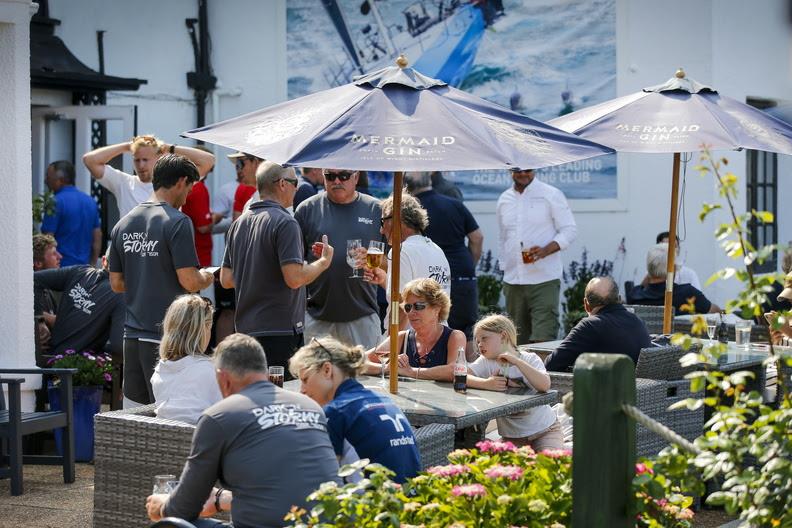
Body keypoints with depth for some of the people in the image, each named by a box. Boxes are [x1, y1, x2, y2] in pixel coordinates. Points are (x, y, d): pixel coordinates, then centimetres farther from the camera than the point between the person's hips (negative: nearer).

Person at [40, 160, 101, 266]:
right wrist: (91, 265, 19)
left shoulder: (56, 202, -10)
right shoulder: (90, 201, 13)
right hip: (84, 268, 7)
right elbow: (97, 237, 15)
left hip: (61, 266, -7)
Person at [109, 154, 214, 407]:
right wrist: (206, 278, 6)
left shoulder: (123, 224, 11)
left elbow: (116, 283, 14)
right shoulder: (177, 222, -11)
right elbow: (189, 281, -15)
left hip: (132, 336, 7)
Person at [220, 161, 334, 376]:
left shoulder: (239, 223, 11)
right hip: (280, 330, -8)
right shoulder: (285, 223, -13)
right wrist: (323, 262, -4)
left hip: (245, 327, 8)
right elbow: (294, 278, -20)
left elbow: (226, 279, 14)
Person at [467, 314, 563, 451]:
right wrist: (486, 383, -33)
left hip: (545, 429, -2)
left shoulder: (530, 359, -9)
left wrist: (516, 361, -27)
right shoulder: (486, 362, -3)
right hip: (512, 437, 2)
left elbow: (544, 385, -28)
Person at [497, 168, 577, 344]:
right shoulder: (504, 200, 14)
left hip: (544, 280, -5)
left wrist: (545, 250, -19)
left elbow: (569, 230, -4)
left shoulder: (551, 195, -1)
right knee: (518, 342, 6)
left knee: (543, 341, -14)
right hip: (513, 282, 5)